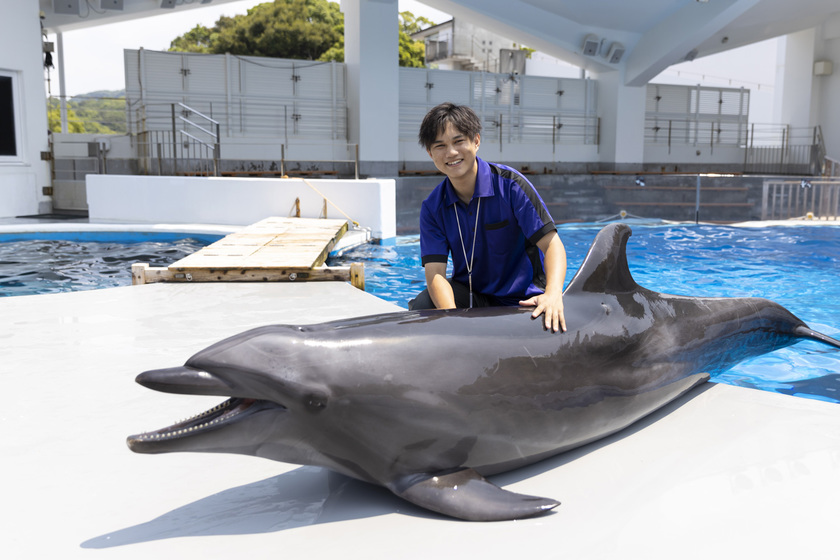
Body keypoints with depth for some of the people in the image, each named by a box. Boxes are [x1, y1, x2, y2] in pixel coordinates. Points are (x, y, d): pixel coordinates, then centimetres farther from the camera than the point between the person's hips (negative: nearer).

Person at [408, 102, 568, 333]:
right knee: (421, 307, -24)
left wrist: (553, 294, -37)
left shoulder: (509, 183, -13)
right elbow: (435, 271, -13)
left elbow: (551, 243, -17)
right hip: (468, 294, 2)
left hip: (520, 298, -2)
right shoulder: (433, 208, -3)